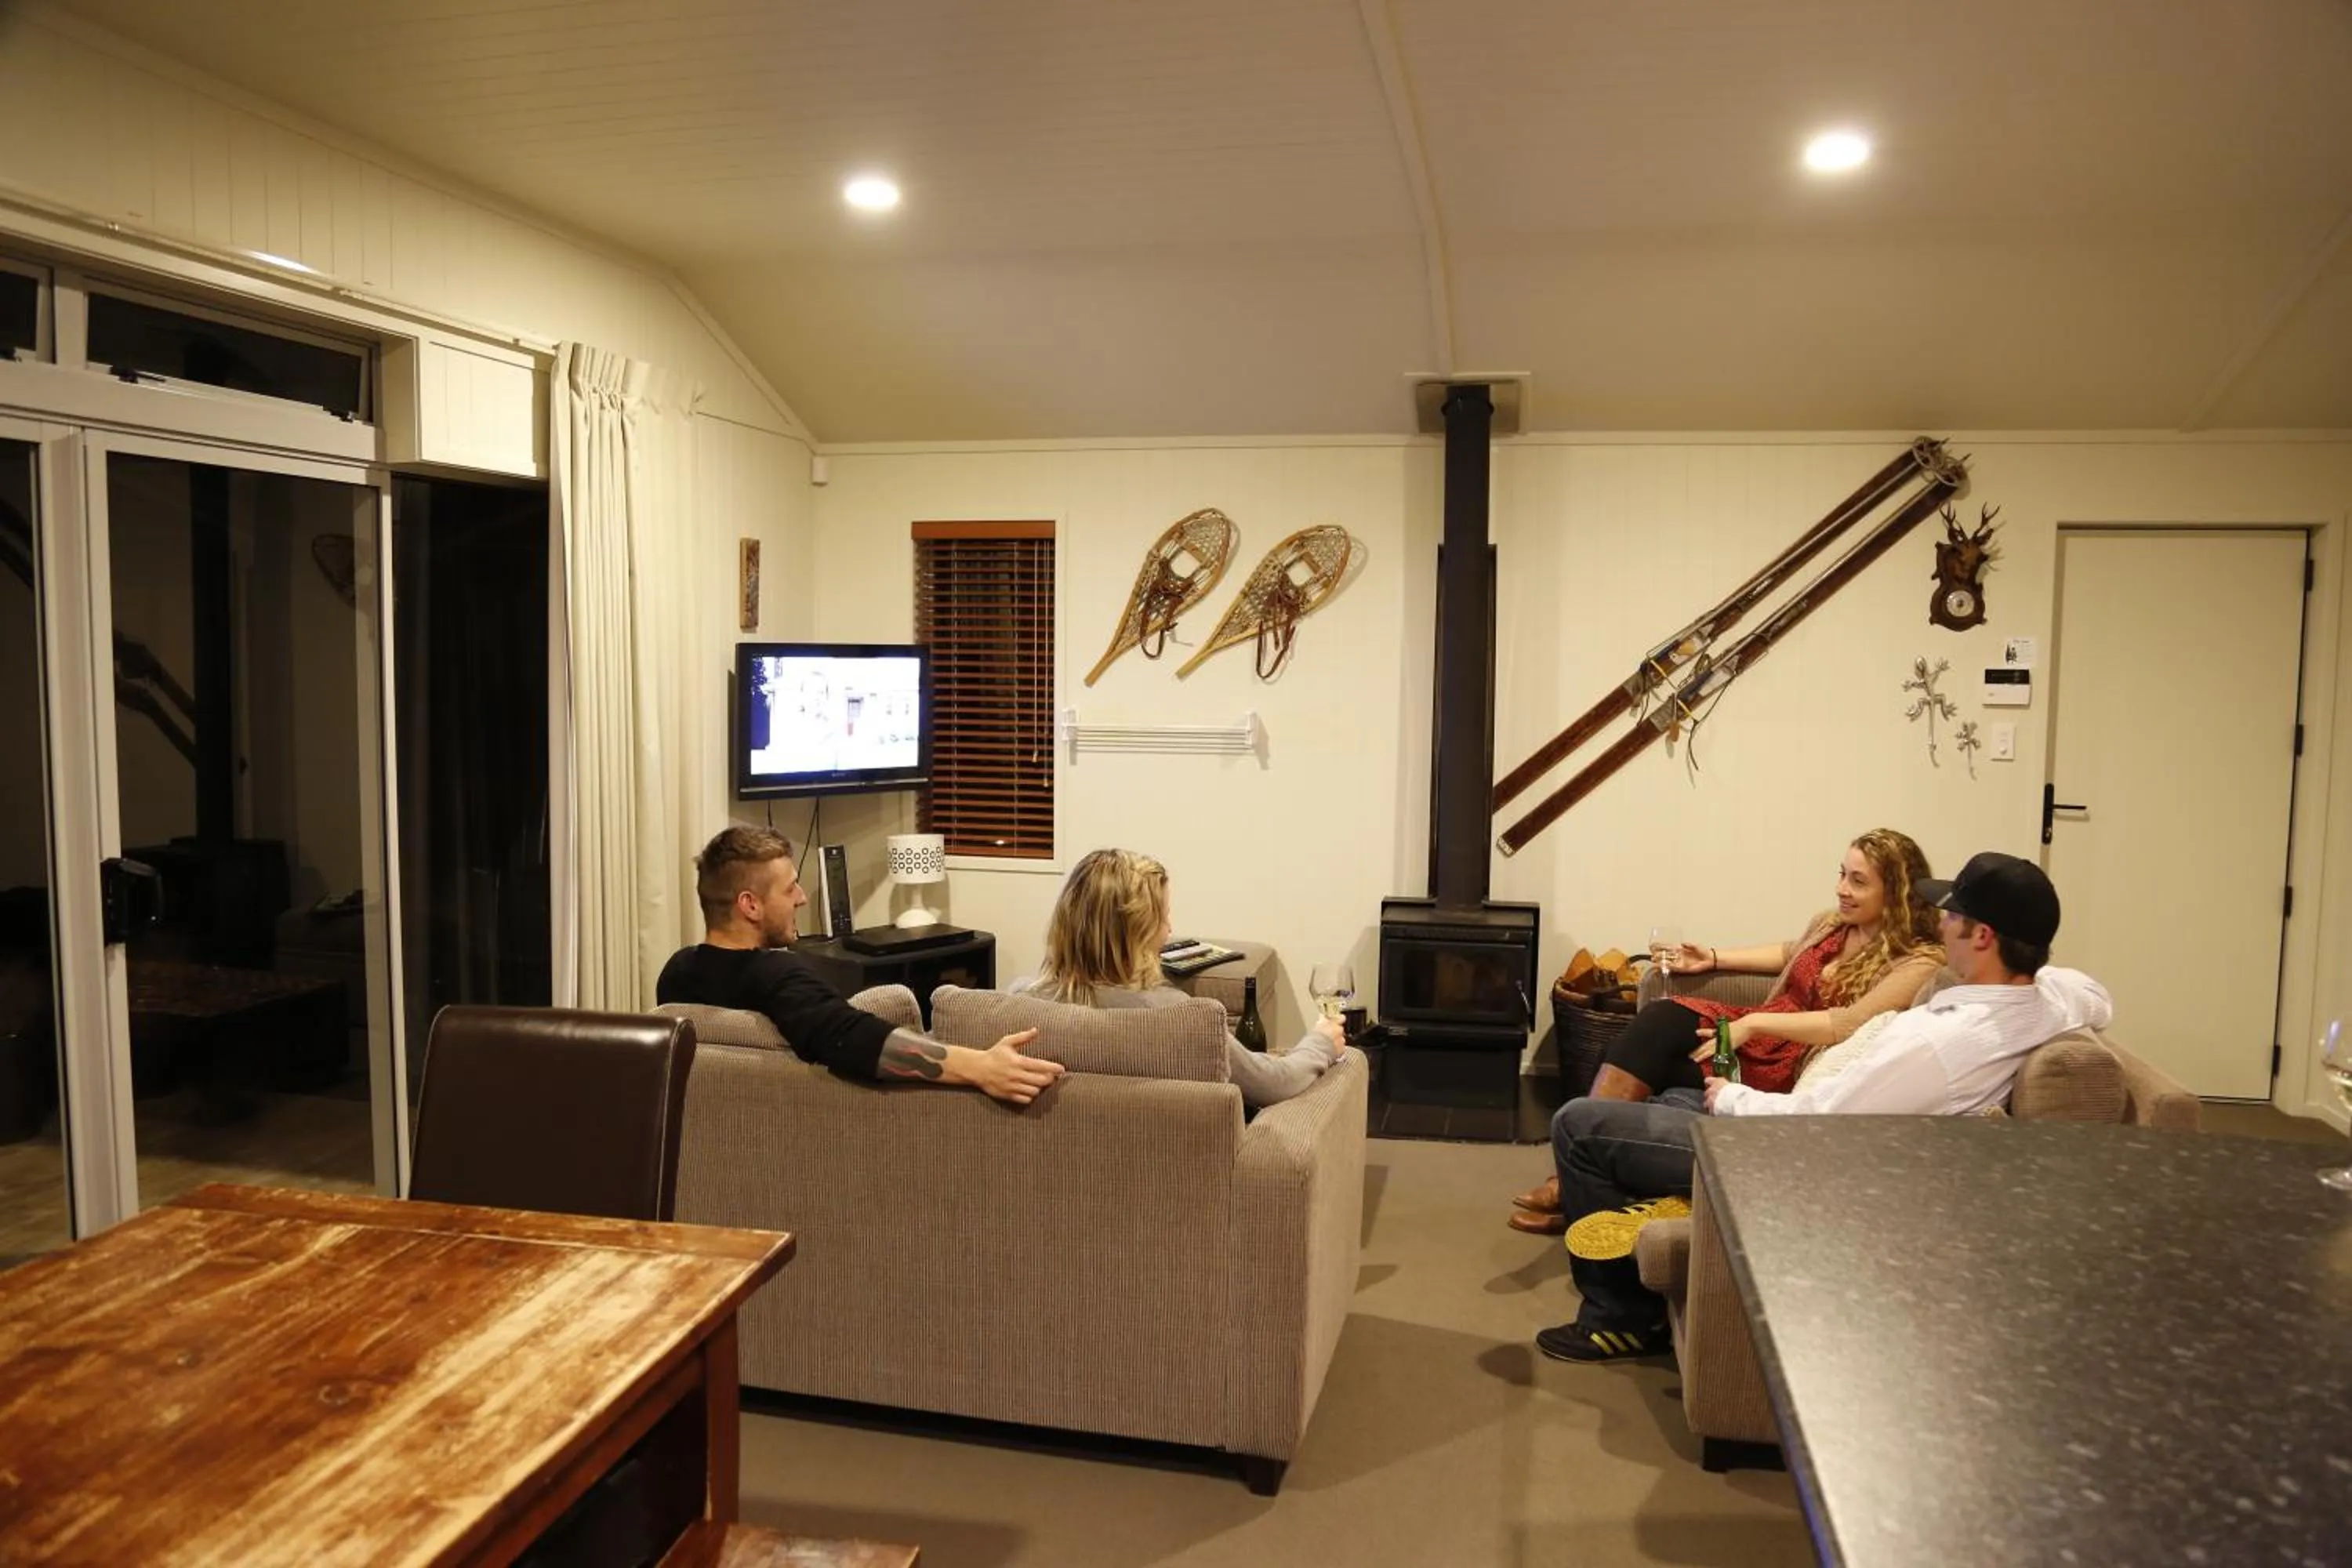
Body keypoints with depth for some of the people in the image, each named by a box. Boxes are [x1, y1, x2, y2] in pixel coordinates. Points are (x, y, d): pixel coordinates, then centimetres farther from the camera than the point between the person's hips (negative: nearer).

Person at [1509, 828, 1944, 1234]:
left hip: (1794, 1070, -7)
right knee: (1662, 1017, -23)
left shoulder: (1918, 963, -9)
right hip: (1759, 1034, 7)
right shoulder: (1831, 924, 14)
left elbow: (1848, 1024, -22)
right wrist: (1714, 959, 24)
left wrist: (1754, 1023, -24)